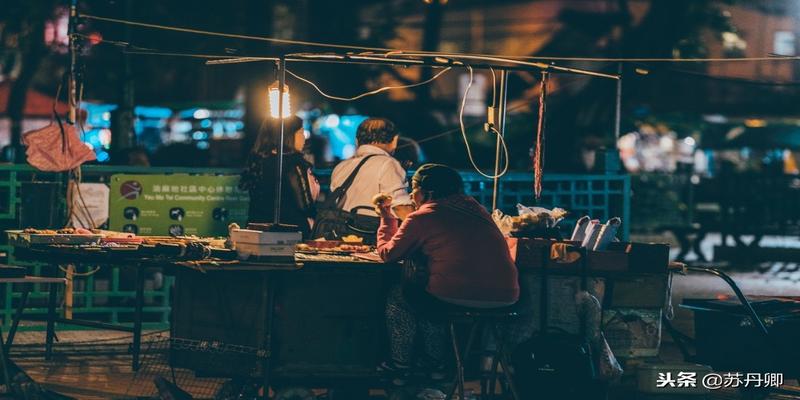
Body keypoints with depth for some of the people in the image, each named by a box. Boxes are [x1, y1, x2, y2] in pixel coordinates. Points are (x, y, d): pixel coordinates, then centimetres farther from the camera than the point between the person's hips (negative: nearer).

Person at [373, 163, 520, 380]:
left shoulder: (421, 218, -2)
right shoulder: (473, 207, 17)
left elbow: (388, 254, 8)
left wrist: (386, 217, 24)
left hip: (461, 297, -7)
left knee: (398, 296, 20)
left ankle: (400, 362, 26)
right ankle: (433, 361, 38)